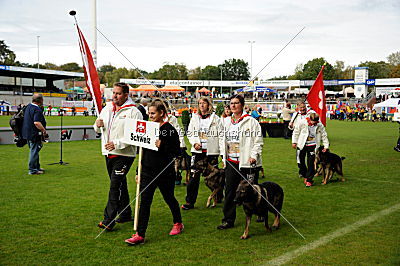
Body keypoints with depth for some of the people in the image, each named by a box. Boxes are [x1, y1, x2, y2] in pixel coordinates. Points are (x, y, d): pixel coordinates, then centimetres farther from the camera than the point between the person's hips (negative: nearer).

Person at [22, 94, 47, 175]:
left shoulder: (28, 107, 10)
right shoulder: (37, 110, -21)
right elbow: (36, 123, -30)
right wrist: (44, 130, -20)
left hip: (28, 133, 10)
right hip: (34, 134, -10)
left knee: (34, 151, 20)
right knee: (34, 151, -2)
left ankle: (37, 167, 31)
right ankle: (32, 170, 3)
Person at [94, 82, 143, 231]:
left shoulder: (133, 112, -10)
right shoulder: (107, 109, 12)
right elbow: (98, 130, 21)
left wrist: (117, 143, -23)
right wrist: (98, 125, -4)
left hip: (124, 154, -7)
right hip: (108, 153, 7)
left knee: (115, 185, -13)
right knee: (120, 185, 16)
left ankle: (108, 220, -10)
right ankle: (125, 214, 29)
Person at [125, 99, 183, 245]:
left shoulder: (170, 130, -9)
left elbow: (177, 152, -11)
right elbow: (143, 151, 14)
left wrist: (162, 145, -26)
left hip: (165, 172, -4)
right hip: (148, 171, 4)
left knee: (169, 198, 13)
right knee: (144, 201, -2)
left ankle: (178, 223, 37)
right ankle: (140, 234, -1)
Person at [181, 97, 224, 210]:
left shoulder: (215, 118, 2)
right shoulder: (194, 118, 11)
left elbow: (220, 135, -1)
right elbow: (189, 133, 11)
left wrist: (222, 150, -8)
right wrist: (195, 143, -7)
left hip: (211, 150, -2)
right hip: (198, 150, 2)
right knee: (194, 176, -3)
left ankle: (218, 197, 26)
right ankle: (190, 201, 2)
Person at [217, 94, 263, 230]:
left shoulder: (251, 121, -6)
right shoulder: (227, 121, 13)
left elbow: (258, 141, -7)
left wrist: (254, 155, -17)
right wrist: (224, 157, 16)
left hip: (247, 163, -5)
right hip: (231, 162, 5)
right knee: (229, 191, 5)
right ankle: (228, 220, 12)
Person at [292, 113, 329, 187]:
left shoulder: (320, 126, -6)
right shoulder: (303, 123, -11)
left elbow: (324, 136, 6)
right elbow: (296, 132, 1)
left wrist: (326, 146, 3)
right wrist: (294, 142, 1)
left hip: (312, 145, -1)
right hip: (302, 145, 1)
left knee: (310, 163, -6)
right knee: (301, 162, 7)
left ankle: (309, 180, -1)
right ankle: (305, 176, 28)